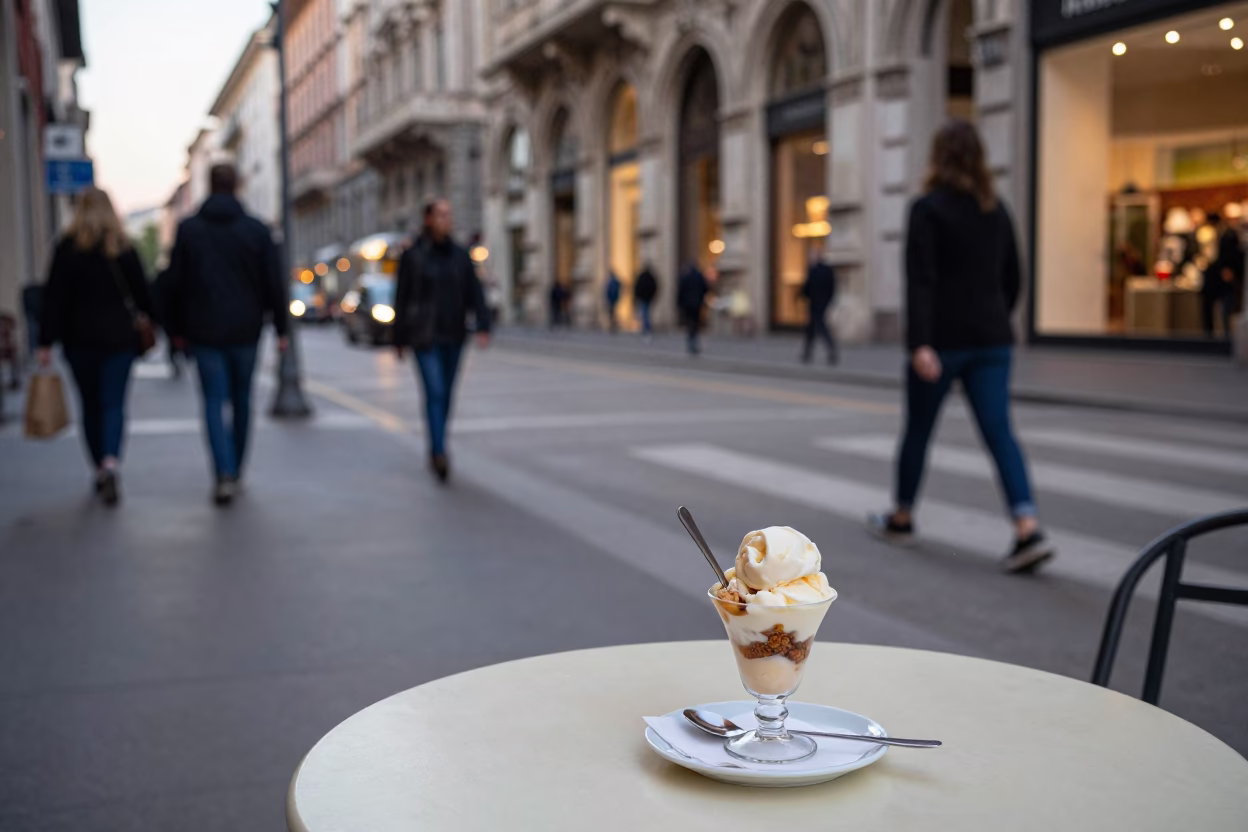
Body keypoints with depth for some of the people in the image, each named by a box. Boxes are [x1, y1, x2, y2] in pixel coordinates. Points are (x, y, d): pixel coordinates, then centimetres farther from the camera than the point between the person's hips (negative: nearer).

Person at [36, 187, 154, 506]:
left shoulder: (67, 248, -2)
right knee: (113, 404, -2)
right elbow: (141, 292, 3)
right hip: (119, 336, 0)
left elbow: (54, 297, -4)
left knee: (90, 406, 12)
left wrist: (46, 342, -2)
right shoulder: (123, 248, -1)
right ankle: (111, 461, -25)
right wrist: (151, 322, 21)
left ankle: (100, 470, 16)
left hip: (79, 339, 1)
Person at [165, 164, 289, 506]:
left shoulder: (188, 229, 0)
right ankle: (235, 473, 24)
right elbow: (274, 283, -2)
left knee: (214, 402, 1)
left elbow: (175, 283, 2)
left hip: (204, 332, -1)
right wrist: (281, 327, 4)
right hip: (246, 330, 1)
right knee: (242, 400, 14)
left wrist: (175, 328, 10)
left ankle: (225, 474, -15)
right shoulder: (257, 230, -1)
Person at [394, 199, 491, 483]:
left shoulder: (460, 256, 6)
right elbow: (401, 298, 0)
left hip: (453, 335, 4)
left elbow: (475, 293, 2)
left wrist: (483, 326, -13)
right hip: (424, 336, -4)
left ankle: (436, 450, 29)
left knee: (446, 394, 12)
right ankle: (439, 454, -20)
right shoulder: (412, 256, -3)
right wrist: (399, 340, 1)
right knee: (435, 392, -15)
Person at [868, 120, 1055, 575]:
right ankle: (1028, 529, -18)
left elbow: (920, 281, -17)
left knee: (918, 429, 12)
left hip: (943, 341, -4)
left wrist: (919, 344, -23)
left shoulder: (927, 209, -7)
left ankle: (901, 518, 29)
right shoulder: (997, 210, 11)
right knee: (999, 431, -2)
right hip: (991, 341, 5)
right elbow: (1012, 280, 15)